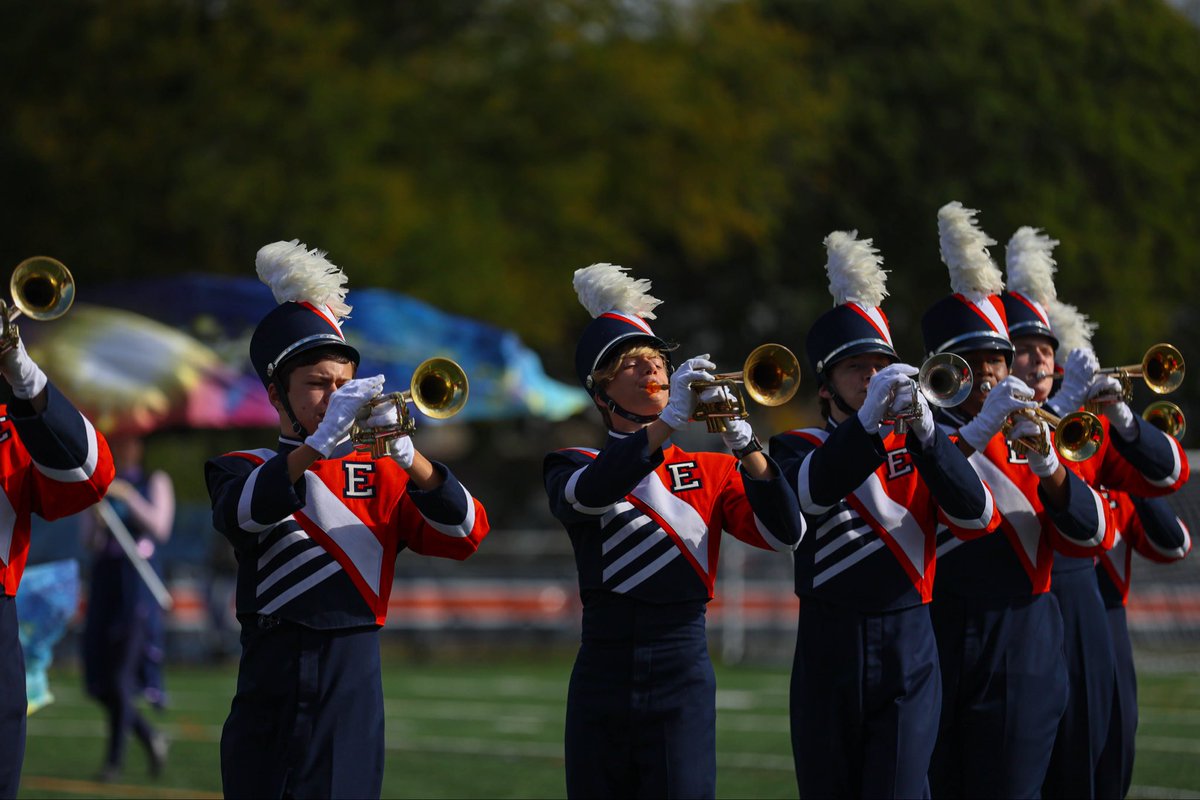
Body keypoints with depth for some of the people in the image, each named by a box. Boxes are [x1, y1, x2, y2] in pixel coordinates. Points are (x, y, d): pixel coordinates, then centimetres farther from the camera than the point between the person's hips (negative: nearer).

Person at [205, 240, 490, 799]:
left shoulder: (378, 474, 13)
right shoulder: (241, 470, 7)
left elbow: (466, 533, -2)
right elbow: (241, 514, -18)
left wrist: (406, 455, -18)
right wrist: (321, 443, -29)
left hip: (354, 690, 1)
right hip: (270, 691, -1)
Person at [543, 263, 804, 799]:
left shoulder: (711, 472, 12)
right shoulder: (572, 467, 8)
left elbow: (784, 534, -4)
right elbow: (587, 495, -18)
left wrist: (745, 446, -18)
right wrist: (669, 423, -27)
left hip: (682, 675, 0)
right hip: (604, 672, 0)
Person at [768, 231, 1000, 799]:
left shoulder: (921, 448, 9)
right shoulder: (797, 449, 6)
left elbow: (978, 517, -10)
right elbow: (808, 492, -19)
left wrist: (924, 433, -23)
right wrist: (868, 420, -33)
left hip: (908, 652, 0)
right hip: (827, 653, 0)